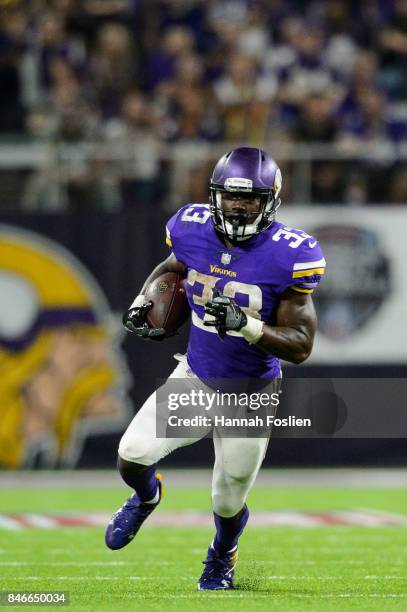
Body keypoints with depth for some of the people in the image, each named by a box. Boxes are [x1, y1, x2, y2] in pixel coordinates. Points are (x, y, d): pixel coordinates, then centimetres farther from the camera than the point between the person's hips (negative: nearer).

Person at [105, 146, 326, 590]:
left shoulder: (286, 256, -22)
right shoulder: (195, 230, -10)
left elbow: (300, 345, -20)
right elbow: (171, 269, 16)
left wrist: (246, 326, -34)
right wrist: (142, 303, -2)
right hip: (195, 377, 3)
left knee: (228, 504, 9)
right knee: (132, 456, -15)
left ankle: (222, 555, 47)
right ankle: (146, 496, 24)